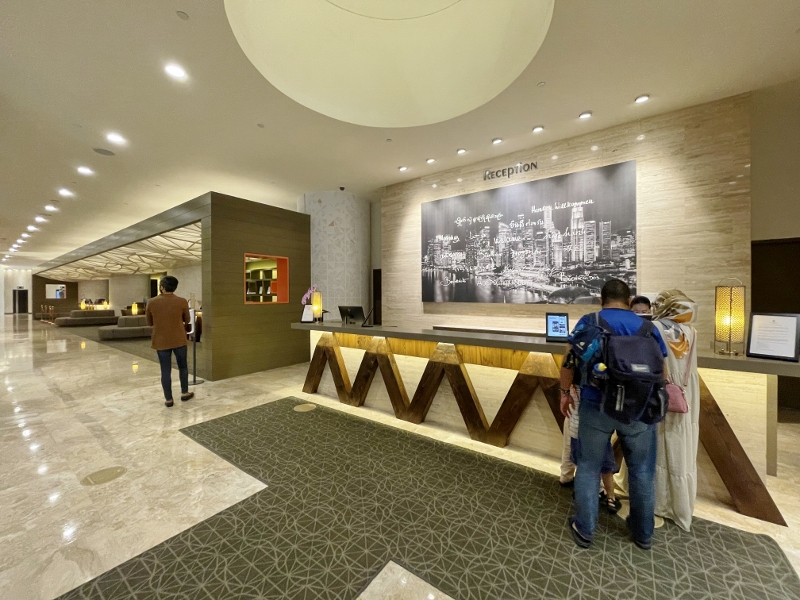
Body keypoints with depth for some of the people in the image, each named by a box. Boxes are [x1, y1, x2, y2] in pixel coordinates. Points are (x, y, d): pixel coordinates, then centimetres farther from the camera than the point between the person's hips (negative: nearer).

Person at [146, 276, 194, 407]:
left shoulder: (152, 302, -5)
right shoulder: (182, 301, -9)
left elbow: (149, 323, 7)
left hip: (161, 341, 1)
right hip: (179, 340, 0)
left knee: (165, 370, 8)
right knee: (182, 366, 16)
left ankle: (168, 399, 15)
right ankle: (184, 393, 26)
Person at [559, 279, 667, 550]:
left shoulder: (588, 322, -5)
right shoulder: (648, 327, 2)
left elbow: (569, 362, -5)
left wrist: (565, 392, 10)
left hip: (596, 407, -2)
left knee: (589, 468, 13)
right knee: (642, 471, 21)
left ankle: (584, 530, 27)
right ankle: (644, 533, 40)